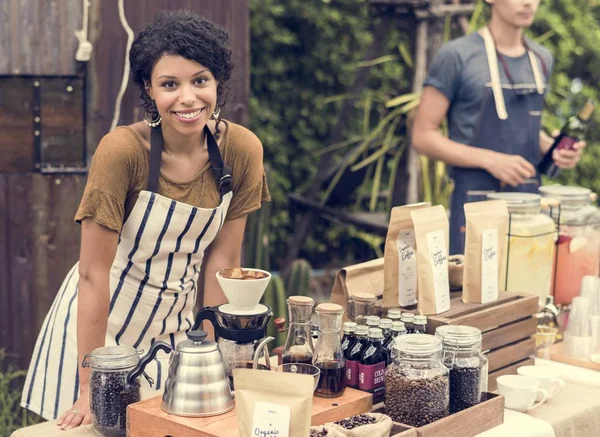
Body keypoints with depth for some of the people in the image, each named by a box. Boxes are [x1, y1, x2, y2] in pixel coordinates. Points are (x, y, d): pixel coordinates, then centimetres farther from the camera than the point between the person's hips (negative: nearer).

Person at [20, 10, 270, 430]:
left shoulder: (242, 149, -13)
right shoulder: (122, 150, -24)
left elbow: (222, 259, -5)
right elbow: (93, 274, -21)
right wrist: (91, 387, -21)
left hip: (173, 323, 4)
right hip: (99, 320, -3)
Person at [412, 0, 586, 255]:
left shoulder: (542, 59, 11)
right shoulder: (457, 56, -7)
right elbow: (423, 137, -8)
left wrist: (552, 148, 2)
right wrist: (490, 160, -18)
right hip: (476, 204, -5)